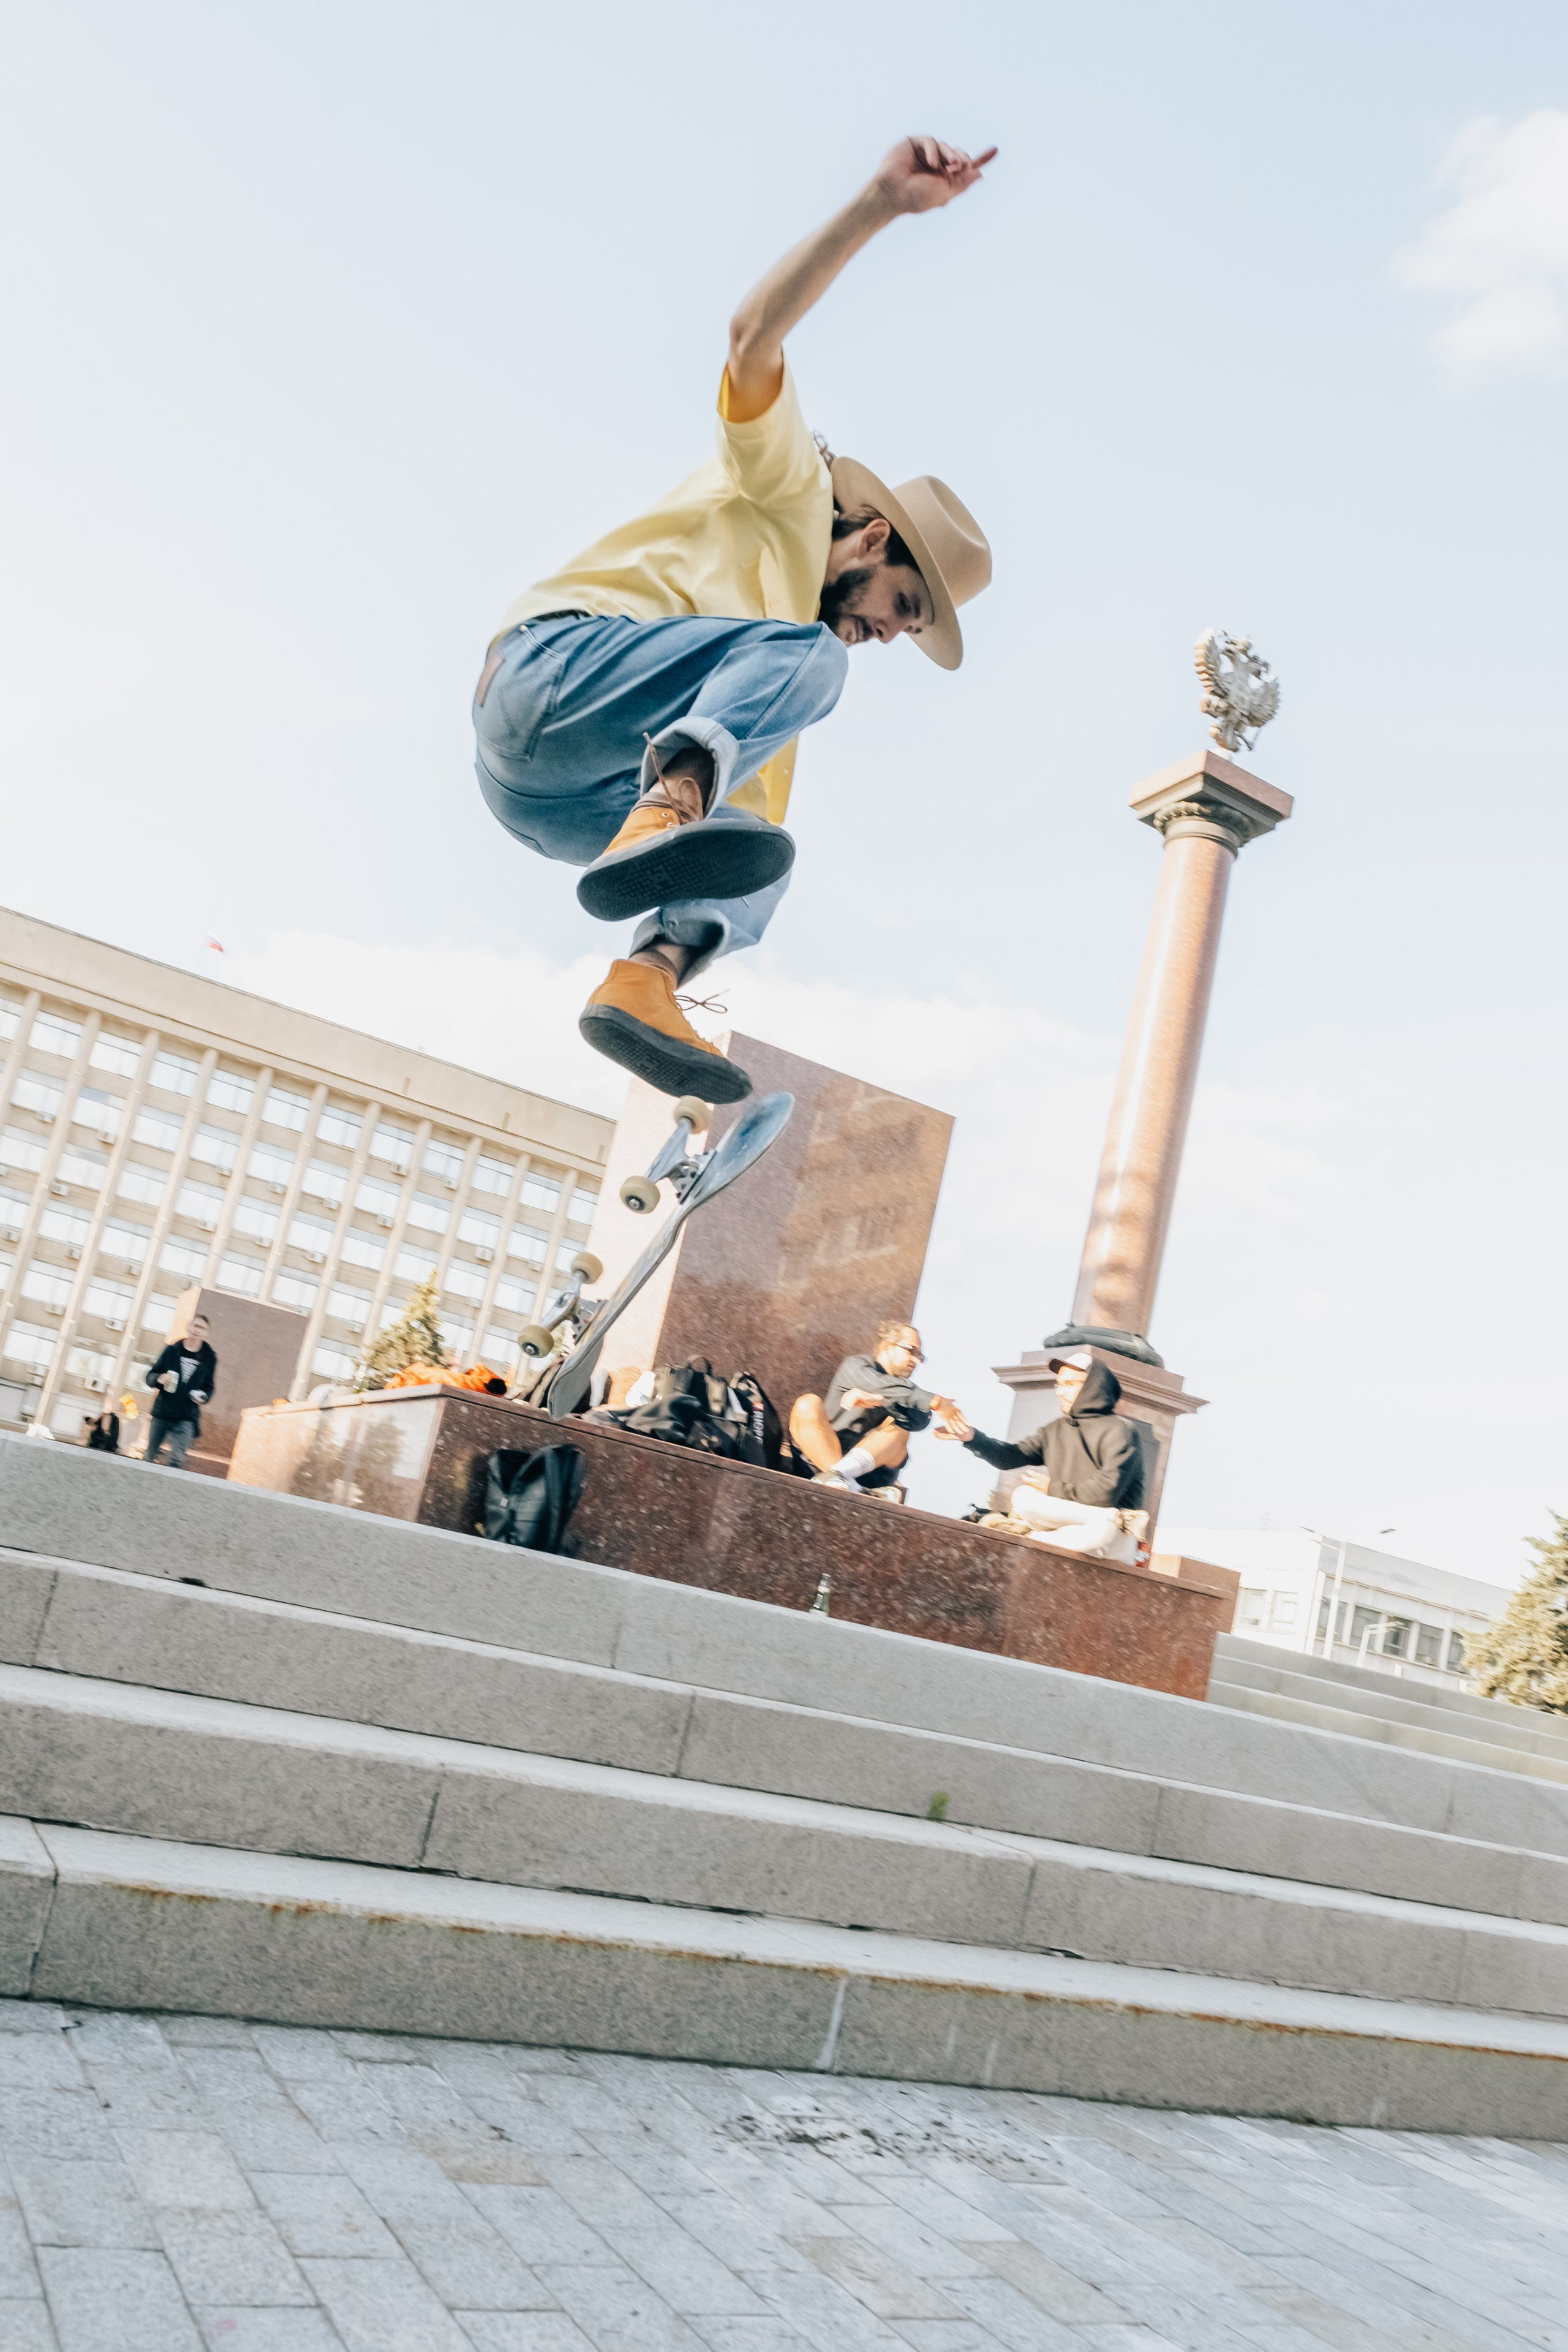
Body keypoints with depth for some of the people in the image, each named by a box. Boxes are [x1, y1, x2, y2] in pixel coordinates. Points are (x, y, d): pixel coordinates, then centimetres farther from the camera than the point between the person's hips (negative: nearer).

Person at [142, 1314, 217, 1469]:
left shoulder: (209, 1359, 3)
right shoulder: (173, 1350, 3)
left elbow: (210, 1386, 13)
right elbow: (151, 1376, 7)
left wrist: (203, 1396, -9)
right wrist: (159, 1379, -16)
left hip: (186, 1417, -1)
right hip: (161, 1412, 2)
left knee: (177, 1459, -13)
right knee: (150, 1455, 10)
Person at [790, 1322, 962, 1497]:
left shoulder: (906, 1389, 20)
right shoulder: (855, 1365, 11)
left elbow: (921, 1419, -6)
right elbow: (885, 1388, -12)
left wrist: (878, 1400, -23)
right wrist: (935, 1402, -22)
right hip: (822, 1459, -2)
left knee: (899, 1423, -21)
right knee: (808, 1405, -24)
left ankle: (837, 1475, -49)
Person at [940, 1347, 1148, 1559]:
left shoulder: (1120, 1430, -6)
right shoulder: (1055, 1431, 15)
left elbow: (1108, 1491, -19)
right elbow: (1010, 1457, 4)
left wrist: (1053, 1489, -8)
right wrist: (973, 1438, -13)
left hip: (1114, 1535, -7)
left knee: (1101, 1529, -42)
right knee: (1023, 1496, -20)